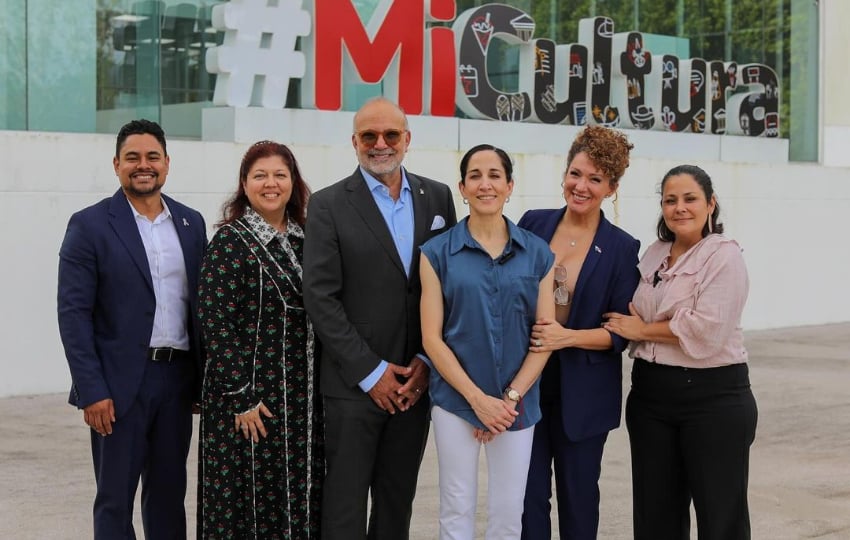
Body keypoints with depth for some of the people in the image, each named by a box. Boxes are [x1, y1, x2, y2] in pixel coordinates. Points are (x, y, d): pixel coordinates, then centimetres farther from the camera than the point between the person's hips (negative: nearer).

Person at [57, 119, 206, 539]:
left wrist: (205, 378, 8)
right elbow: (74, 314, -9)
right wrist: (92, 391, -15)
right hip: (120, 383, -4)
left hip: (177, 378, 4)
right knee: (115, 501, 4)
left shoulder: (191, 223, 9)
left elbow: (201, 303, 13)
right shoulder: (90, 225, -5)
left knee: (169, 495, 12)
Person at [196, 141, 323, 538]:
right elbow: (216, 324, -12)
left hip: (304, 399, 6)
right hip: (251, 398, -5)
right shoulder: (230, 242, -7)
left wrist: (321, 393, 11)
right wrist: (240, 398, -15)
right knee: (247, 500, 2)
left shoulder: (306, 239, 10)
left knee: (301, 500, 10)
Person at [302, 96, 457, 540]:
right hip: (353, 383, -3)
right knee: (345, 504, 2)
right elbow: (320, 298, -8)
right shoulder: (328, 205, -4)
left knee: (397, 502, 12)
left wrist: (429, 361, -3)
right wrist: (371, 372, -11)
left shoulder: (437, 198, 7)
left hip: (416, 381, 3)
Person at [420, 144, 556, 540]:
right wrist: (478, 398, -12)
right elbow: (432, 337, -6)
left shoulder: (537, 254, 2)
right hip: (456, 399, -1)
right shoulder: (438, 253, -3)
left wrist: (511, 397, -9)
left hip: (517, 403, 1)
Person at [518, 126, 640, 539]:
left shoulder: (621, 248, -4)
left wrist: (568, 337, -20)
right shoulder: (533, 224, 2)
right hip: (526, 382, 2)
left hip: (583, 393, -2)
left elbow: (621, 332, -5)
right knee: (528, 494, 4)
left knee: (578, 494, 9)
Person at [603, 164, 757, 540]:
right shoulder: (654, 254, 12)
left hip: (712, 398, -7)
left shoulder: (723, 255, -10)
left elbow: (707, 330, -21)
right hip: (651, 395, 7)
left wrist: (642, 330, -11)